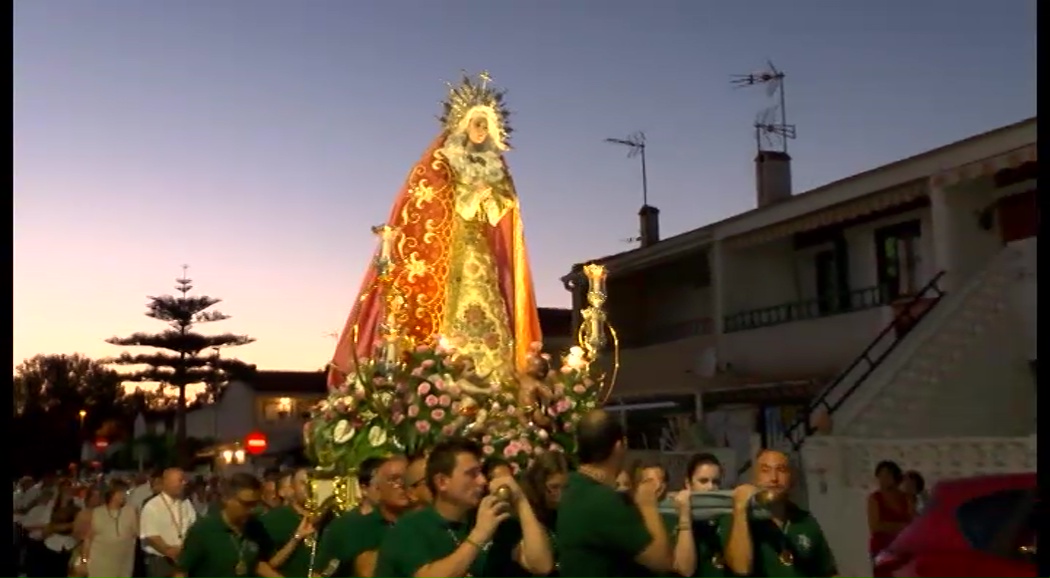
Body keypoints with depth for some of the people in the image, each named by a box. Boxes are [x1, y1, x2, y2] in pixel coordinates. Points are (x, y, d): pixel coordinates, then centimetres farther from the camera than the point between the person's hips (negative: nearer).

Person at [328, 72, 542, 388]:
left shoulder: (499, 180, 18)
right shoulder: (436, 170, 4)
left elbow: (509, 246, 15)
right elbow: (415, 223, -5)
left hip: (487, 266, 5)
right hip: (448, 265, -4)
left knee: (490, 335, -5)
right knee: (452, 324, -15)